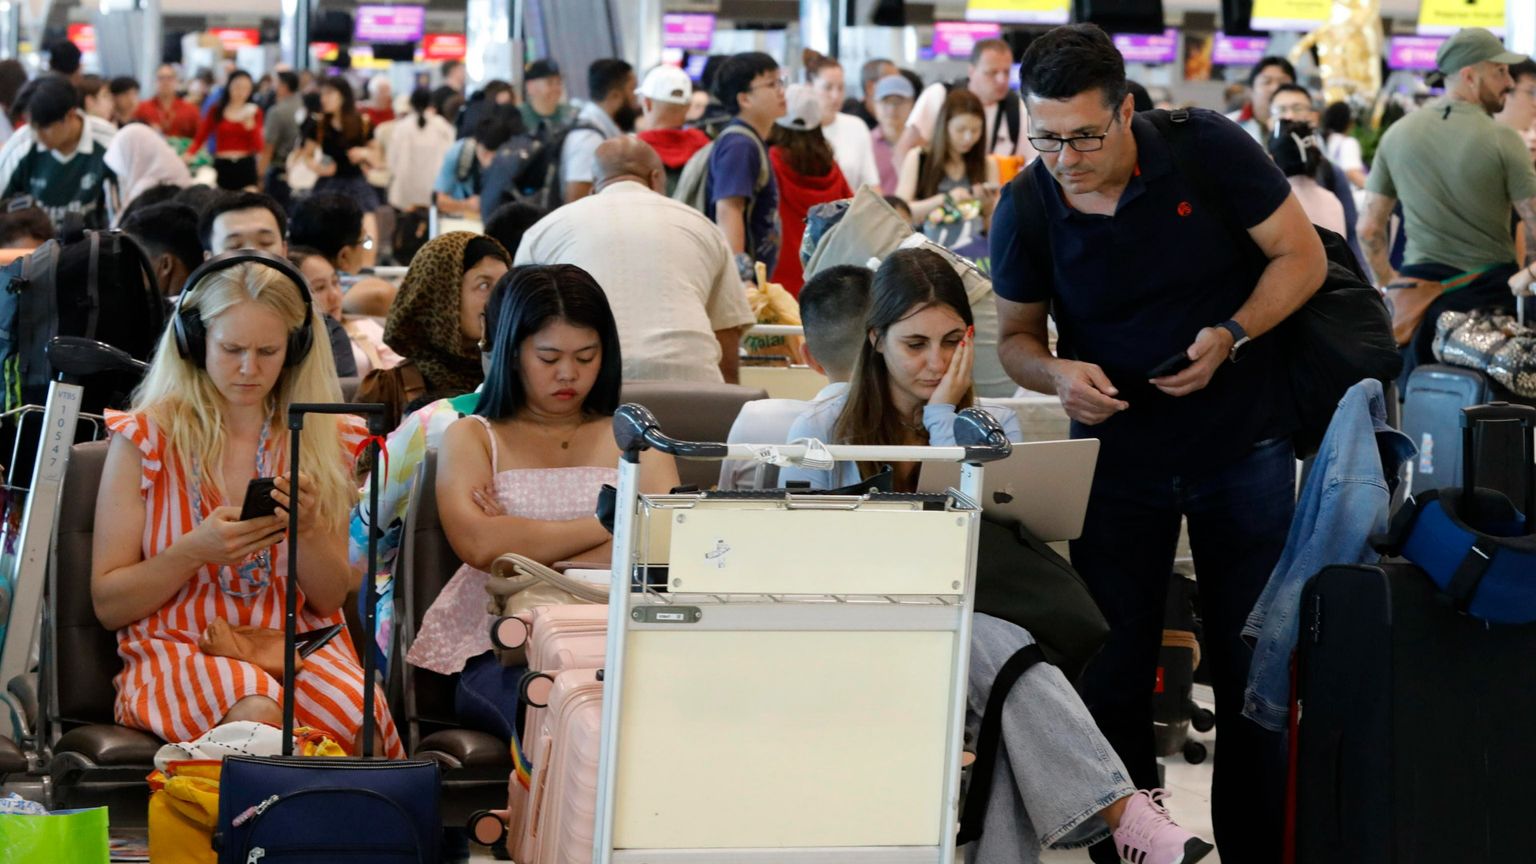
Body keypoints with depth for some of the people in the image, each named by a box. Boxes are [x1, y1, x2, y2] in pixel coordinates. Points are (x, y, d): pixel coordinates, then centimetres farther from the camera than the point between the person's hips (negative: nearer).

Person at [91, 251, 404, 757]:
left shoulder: (324, 442, 10)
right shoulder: (145, 440, 2)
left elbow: (329, 600, 12)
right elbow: (108, 606, 2)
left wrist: (306, 531, -9)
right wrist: (195, 551, -15)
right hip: (178, 649, -2)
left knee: (355, 719, -32)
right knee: (255, 714, -36)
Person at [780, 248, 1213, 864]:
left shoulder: (993, 429, 13)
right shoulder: (820, 433, 7)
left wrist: (942, 418, -5)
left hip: (965, 646, 3)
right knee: (999, 646, -36)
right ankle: (1125, 814, -44)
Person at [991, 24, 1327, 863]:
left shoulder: (1208, 149, -15)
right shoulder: (1025, 212, -10)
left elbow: (1302, 256, -6)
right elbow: (1016, 335, 5)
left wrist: (1231, 337, -22)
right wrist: (1057, 372, -18)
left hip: (1242, 446, -1)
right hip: (1118, 452, 1)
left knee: (1254, 668, 4)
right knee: (1111, 674, 3)